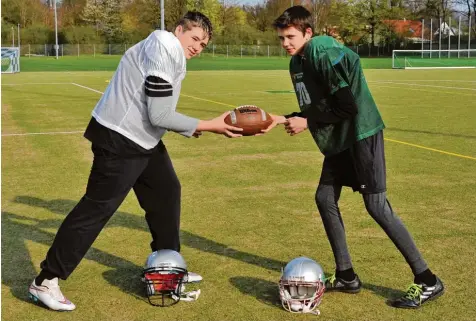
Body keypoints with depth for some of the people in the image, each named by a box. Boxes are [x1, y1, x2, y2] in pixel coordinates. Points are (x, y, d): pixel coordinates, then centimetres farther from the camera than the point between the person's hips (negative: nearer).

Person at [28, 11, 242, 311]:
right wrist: (208, 125, -17)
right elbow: (160, 116, -24)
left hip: (141, 137, 11)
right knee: (97, 207, -6)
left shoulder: (169, 53, 14)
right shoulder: (163, 49, -19)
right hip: (119, 140, -11)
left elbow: (155, 112, 12)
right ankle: (45, 282, 4)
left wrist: (191, 127, 5)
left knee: (167, 191, 16)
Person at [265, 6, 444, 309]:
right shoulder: (297, 62, 9)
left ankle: (428, 281, -2)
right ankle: (346, 276, 18)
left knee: (377, 205, -10)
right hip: (338, 139, 9)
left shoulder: (325, 53, -20)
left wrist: (307, 123, -15)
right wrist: (284, 119, 3)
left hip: (362, 134, -9)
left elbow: (347, 107, -22)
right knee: (325, 198, 7)